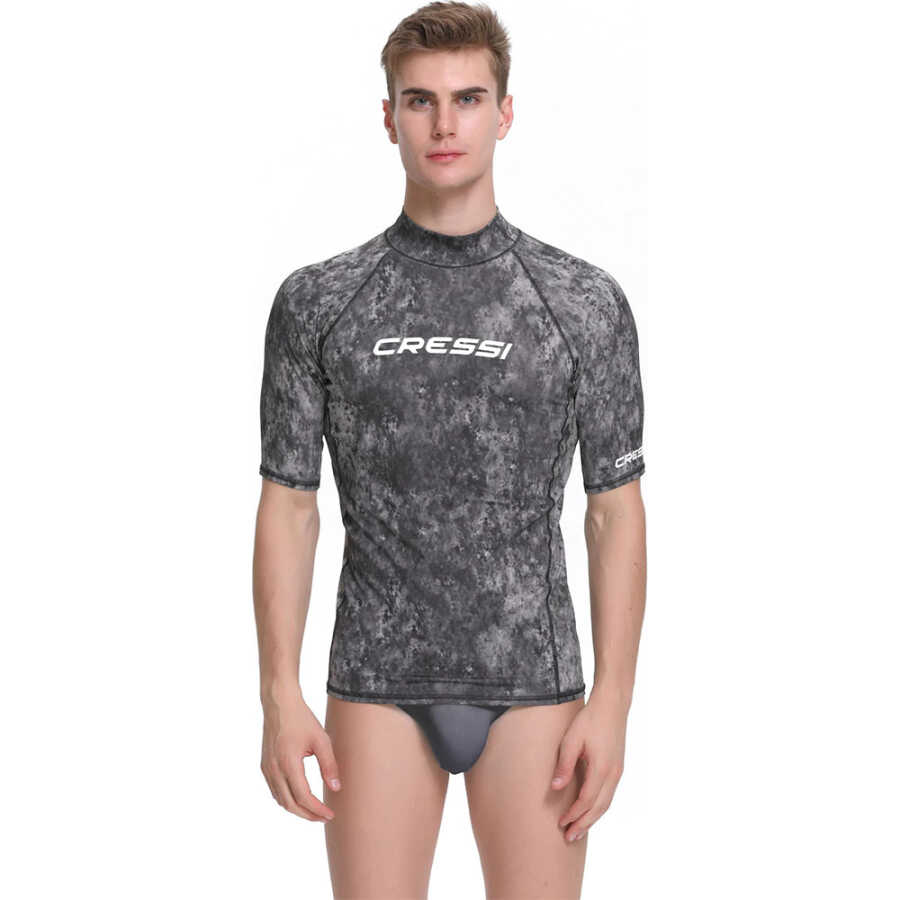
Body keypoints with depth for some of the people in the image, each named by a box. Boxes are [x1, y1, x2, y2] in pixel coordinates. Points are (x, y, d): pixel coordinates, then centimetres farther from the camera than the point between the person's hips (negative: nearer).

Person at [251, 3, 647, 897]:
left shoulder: (586, 303, 0)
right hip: (380, 684, 0)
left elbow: (616, 513, 2)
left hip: (534, 686, 0)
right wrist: (280, 695, -5)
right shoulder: (318, 302, 2)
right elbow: (288, 506, 3)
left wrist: (611, 701, -6)